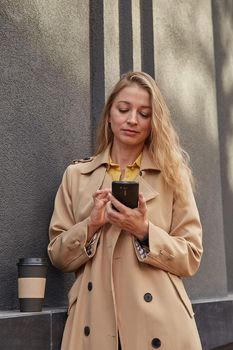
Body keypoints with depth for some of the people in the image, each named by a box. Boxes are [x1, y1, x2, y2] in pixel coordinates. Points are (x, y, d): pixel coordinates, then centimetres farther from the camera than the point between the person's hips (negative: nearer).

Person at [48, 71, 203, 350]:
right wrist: (91, 225, -12)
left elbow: (190, 257, 0)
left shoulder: (172, 175, 3)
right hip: (95, 319, 1)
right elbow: (58, 255, 6)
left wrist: (144, 231, -15)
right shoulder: (76, 175, 6)